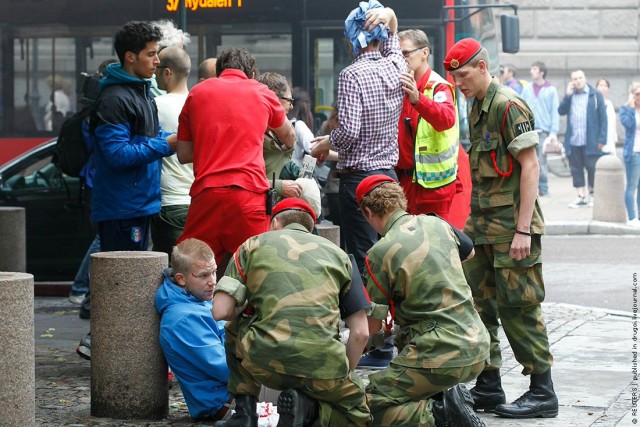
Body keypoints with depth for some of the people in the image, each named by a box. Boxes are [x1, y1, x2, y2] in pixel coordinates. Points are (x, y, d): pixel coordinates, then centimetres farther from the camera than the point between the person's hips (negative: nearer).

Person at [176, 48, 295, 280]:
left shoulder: (197, 92, 17)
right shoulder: (262, 92, 16)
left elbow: (184, 154, 18)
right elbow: (289, 137, 36)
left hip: (205, 193, 1)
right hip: (249, 192, -1)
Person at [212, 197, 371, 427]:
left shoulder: (254, 244, 15)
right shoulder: (337, 254, 19)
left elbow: (221, 312, 5)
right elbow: (361, 333, 12)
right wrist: (341, 377, 27)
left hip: (263, 363, 0)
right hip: (322, 366, 0)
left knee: (235, 329, 35)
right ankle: (307, 407, -1)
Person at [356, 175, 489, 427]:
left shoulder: (379, 253, -11)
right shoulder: (437, 224, 8)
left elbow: (373, 327, -5)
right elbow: (470, 253, 32)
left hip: (441, 356, -7)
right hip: (478, 350, 7)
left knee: (371, 406, 1)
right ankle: (452, 399, 9)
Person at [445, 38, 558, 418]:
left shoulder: (508, 106, -13)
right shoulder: (477, 108, 15)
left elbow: (530, 166, -17)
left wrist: (523, 230, -20)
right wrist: (475, 221, 18)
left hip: (511, 226, -9)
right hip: (482, 225, 9)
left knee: (519, 308, -5)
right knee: (477, 303, 9)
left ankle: (543, 393, 3)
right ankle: (489, 387, 18)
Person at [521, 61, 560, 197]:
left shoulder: (551, 90, 4)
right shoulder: (527, 89, 12)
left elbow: (555, 112, 2)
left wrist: (554, 132, -6)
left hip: (543, 130, -2)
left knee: (542, 161, -2)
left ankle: (543, 189, 5)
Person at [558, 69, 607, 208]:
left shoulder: (595, 95, 0)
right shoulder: (570, 95, 13)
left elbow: (603, 117, -2)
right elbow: (561, 111, 2)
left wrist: (602, 138, -9)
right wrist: (568, 95, -8)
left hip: (591, 141, -4)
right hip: (573, 141, 4)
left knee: (592, 168, 0)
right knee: (576, 169, 5)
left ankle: (592, 195, 16)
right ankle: (581, 197, 11)